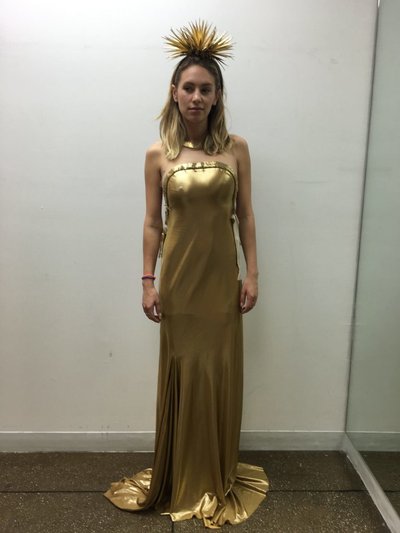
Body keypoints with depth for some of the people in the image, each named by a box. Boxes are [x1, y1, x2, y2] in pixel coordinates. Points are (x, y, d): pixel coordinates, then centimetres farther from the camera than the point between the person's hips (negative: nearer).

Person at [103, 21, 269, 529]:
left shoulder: (236, 148, 0)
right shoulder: (158, 154, 0)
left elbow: (245, 216, 2)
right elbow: (152, 223, 1)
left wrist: (252, 273, -2)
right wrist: (148, 281, -2)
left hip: (221, 278, 1)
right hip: (179, 279, 0)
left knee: (220, 375, 9)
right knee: (182, 375, 9)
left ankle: (217, 478, 31)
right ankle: (182, 478, 31)